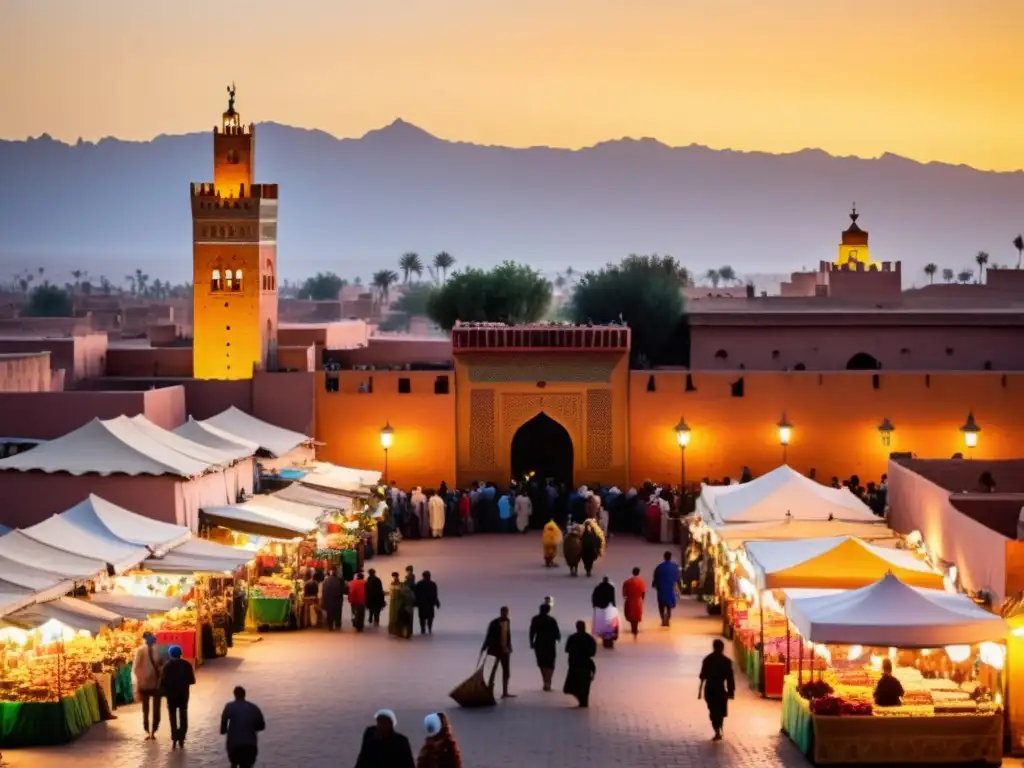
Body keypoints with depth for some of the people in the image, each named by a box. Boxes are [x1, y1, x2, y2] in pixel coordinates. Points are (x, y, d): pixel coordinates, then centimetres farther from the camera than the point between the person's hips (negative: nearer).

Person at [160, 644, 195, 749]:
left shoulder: (167, 666, -10)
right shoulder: (187, 665, -5)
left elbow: (163, 681, -12)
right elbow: (192, 681, -3)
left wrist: (164, 692, 4)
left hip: (171, 694, -1)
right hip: (183, 694, 2)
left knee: (173, 717, 7)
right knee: (183, 716, 11)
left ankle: (174, 739, 0)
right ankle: (181, 739, 7)